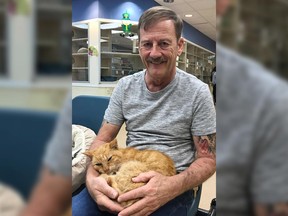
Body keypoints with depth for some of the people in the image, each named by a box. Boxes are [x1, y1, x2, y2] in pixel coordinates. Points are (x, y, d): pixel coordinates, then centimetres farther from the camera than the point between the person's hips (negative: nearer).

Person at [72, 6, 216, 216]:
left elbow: (208, 159, -5)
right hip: (125, 177, 3)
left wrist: (172, 187, -25)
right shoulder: (125, 86, 2)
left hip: (173, 186, -2)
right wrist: (92, 177, -17)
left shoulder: (198, 92, -8)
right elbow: (102, 139, 4)